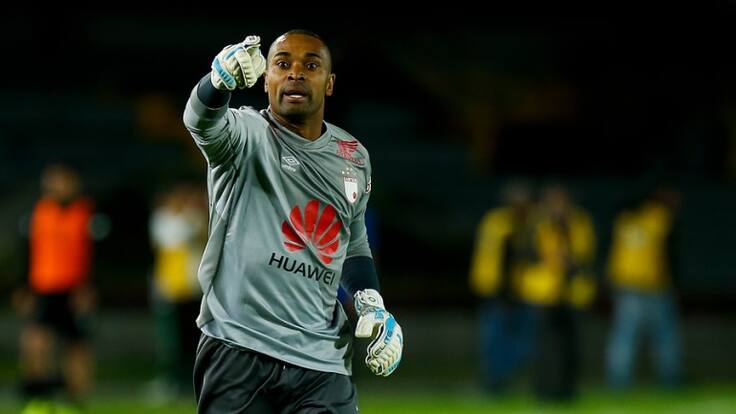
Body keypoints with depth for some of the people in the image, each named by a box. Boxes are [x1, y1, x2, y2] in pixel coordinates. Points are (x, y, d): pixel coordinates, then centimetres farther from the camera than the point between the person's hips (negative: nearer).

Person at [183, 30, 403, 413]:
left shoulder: (353, 157, 14)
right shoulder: (247, 134, -3)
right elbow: (203, 121, -27)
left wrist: (371, 306, 11)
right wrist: (222, 79, -50)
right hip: (237, 348, -4)